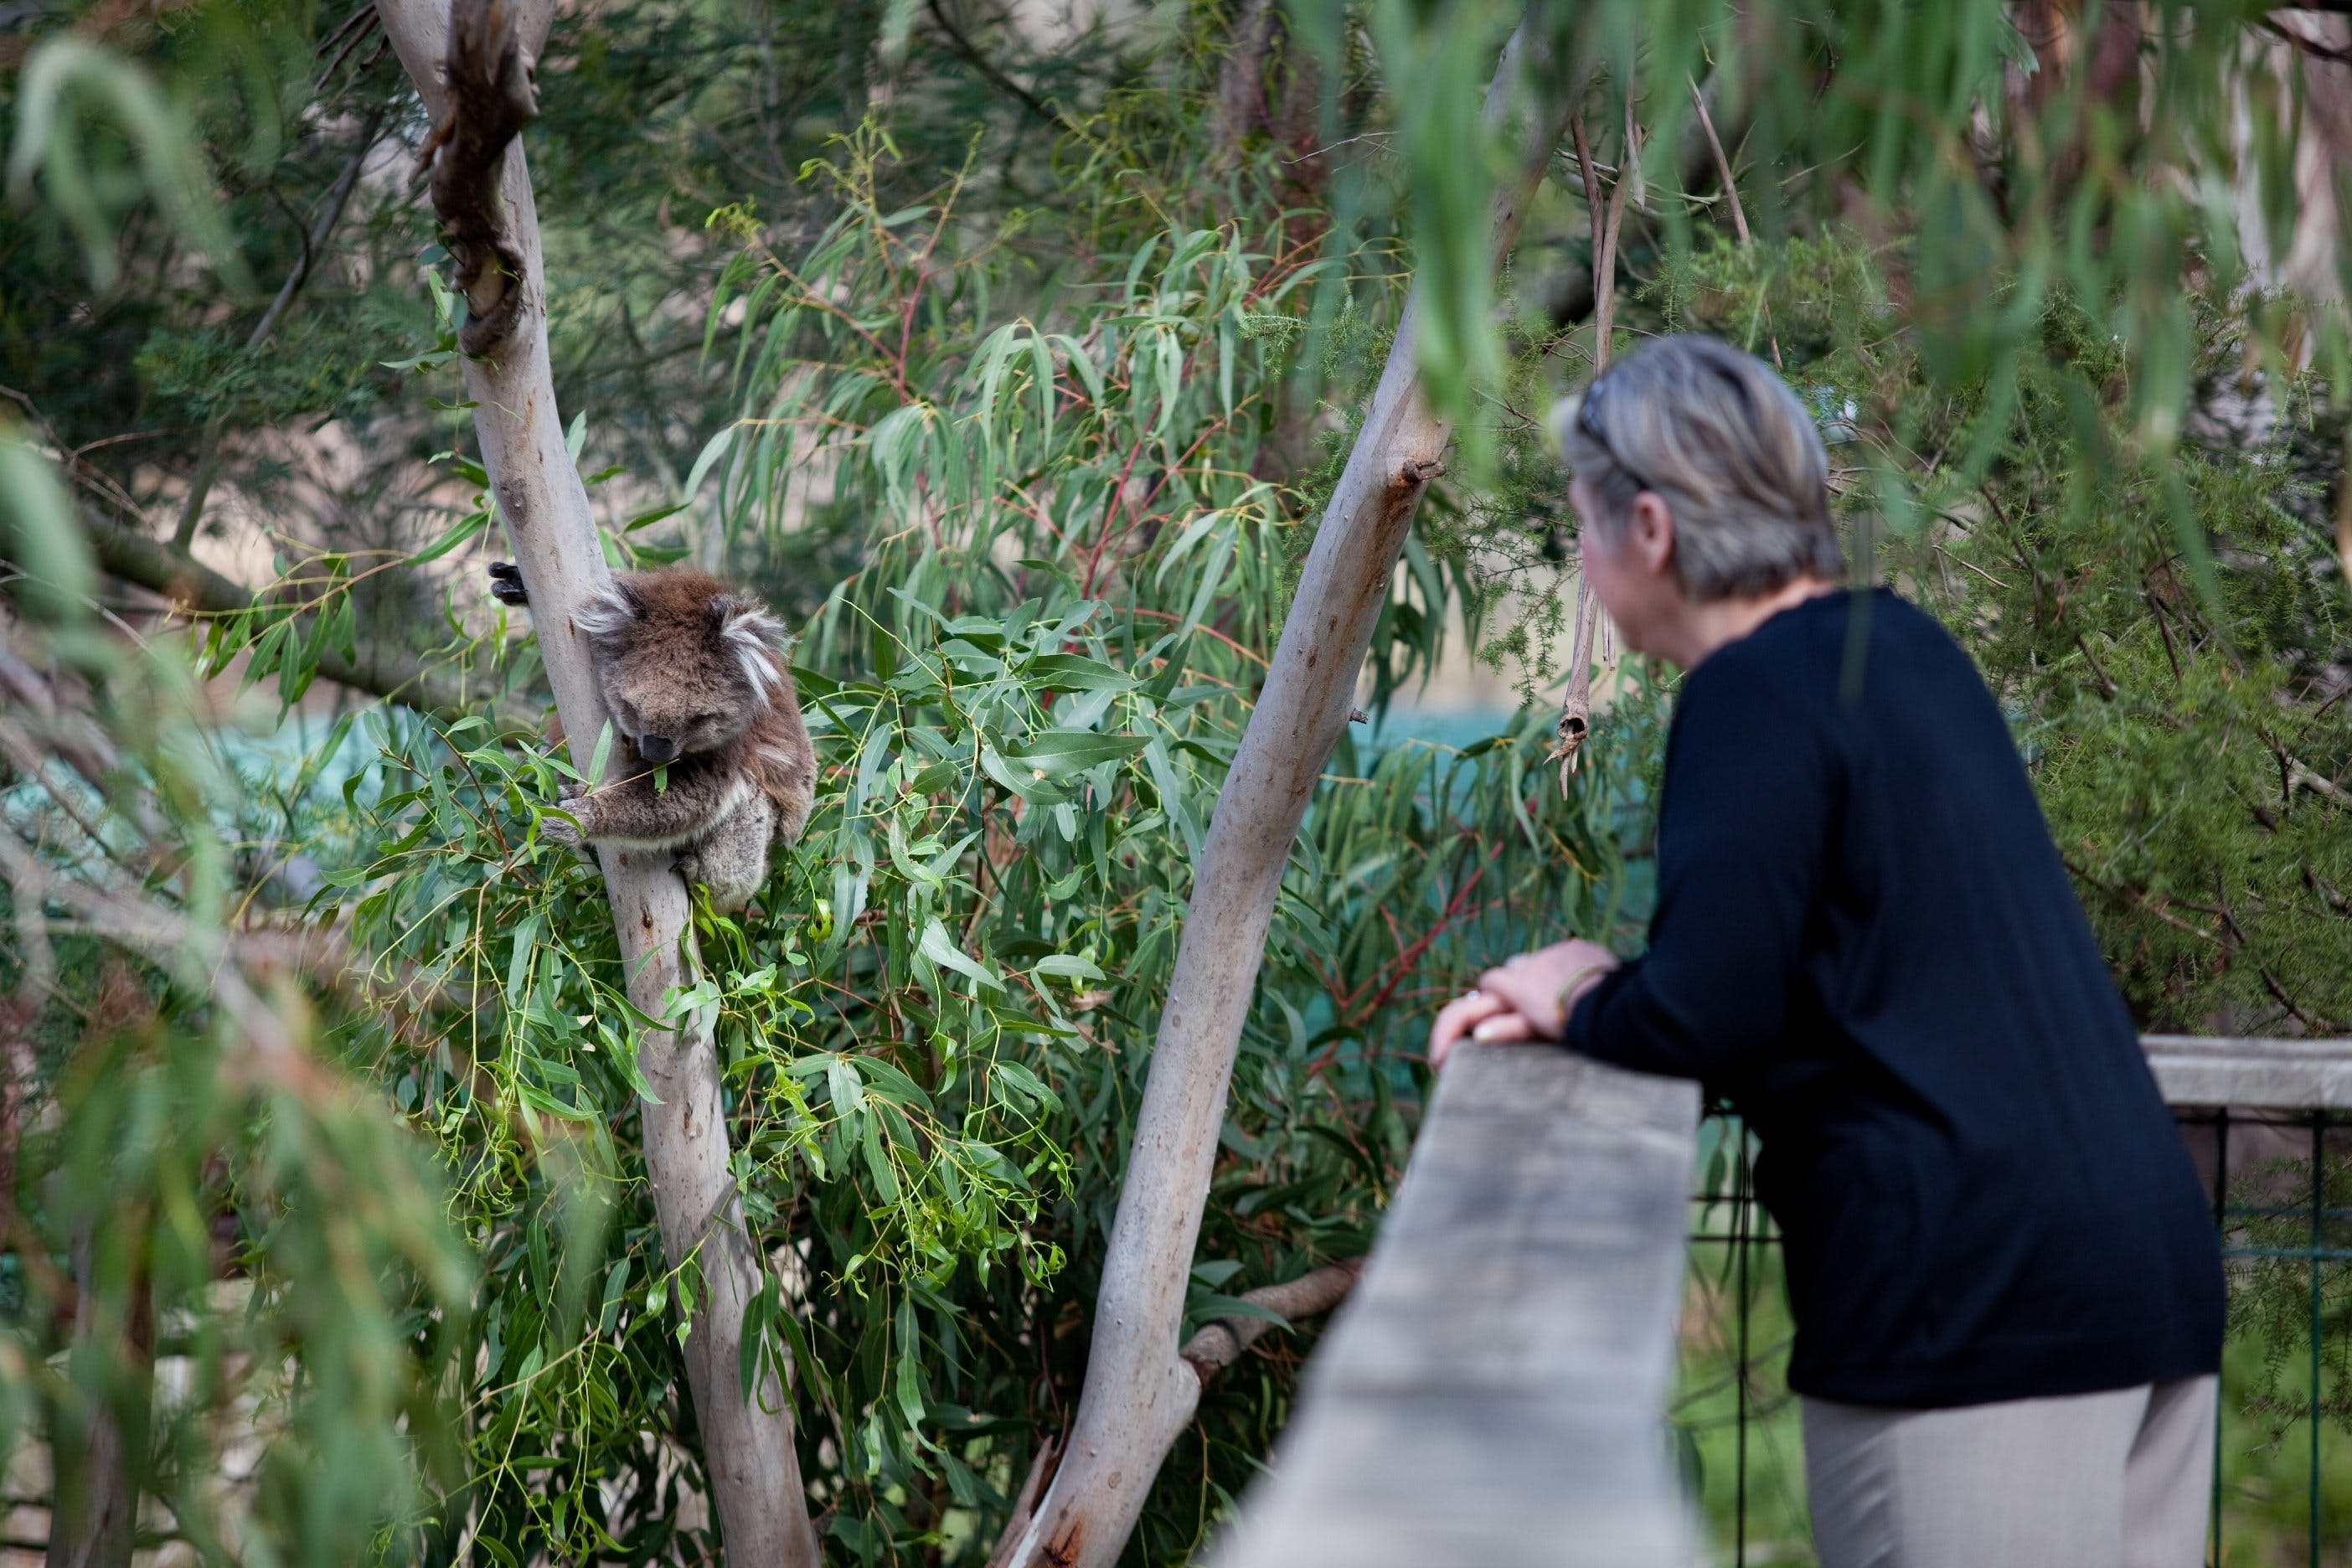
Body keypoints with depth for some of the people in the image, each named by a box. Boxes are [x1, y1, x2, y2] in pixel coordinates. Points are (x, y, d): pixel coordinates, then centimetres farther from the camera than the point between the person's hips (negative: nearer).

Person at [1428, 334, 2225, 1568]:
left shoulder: (1757, 691, -12)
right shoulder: (1901, 648, 16)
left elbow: (1709, 1012, -17)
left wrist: (1584, 1007, 4)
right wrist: (1588, 1000, 14)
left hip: (1976, 1289, -9)